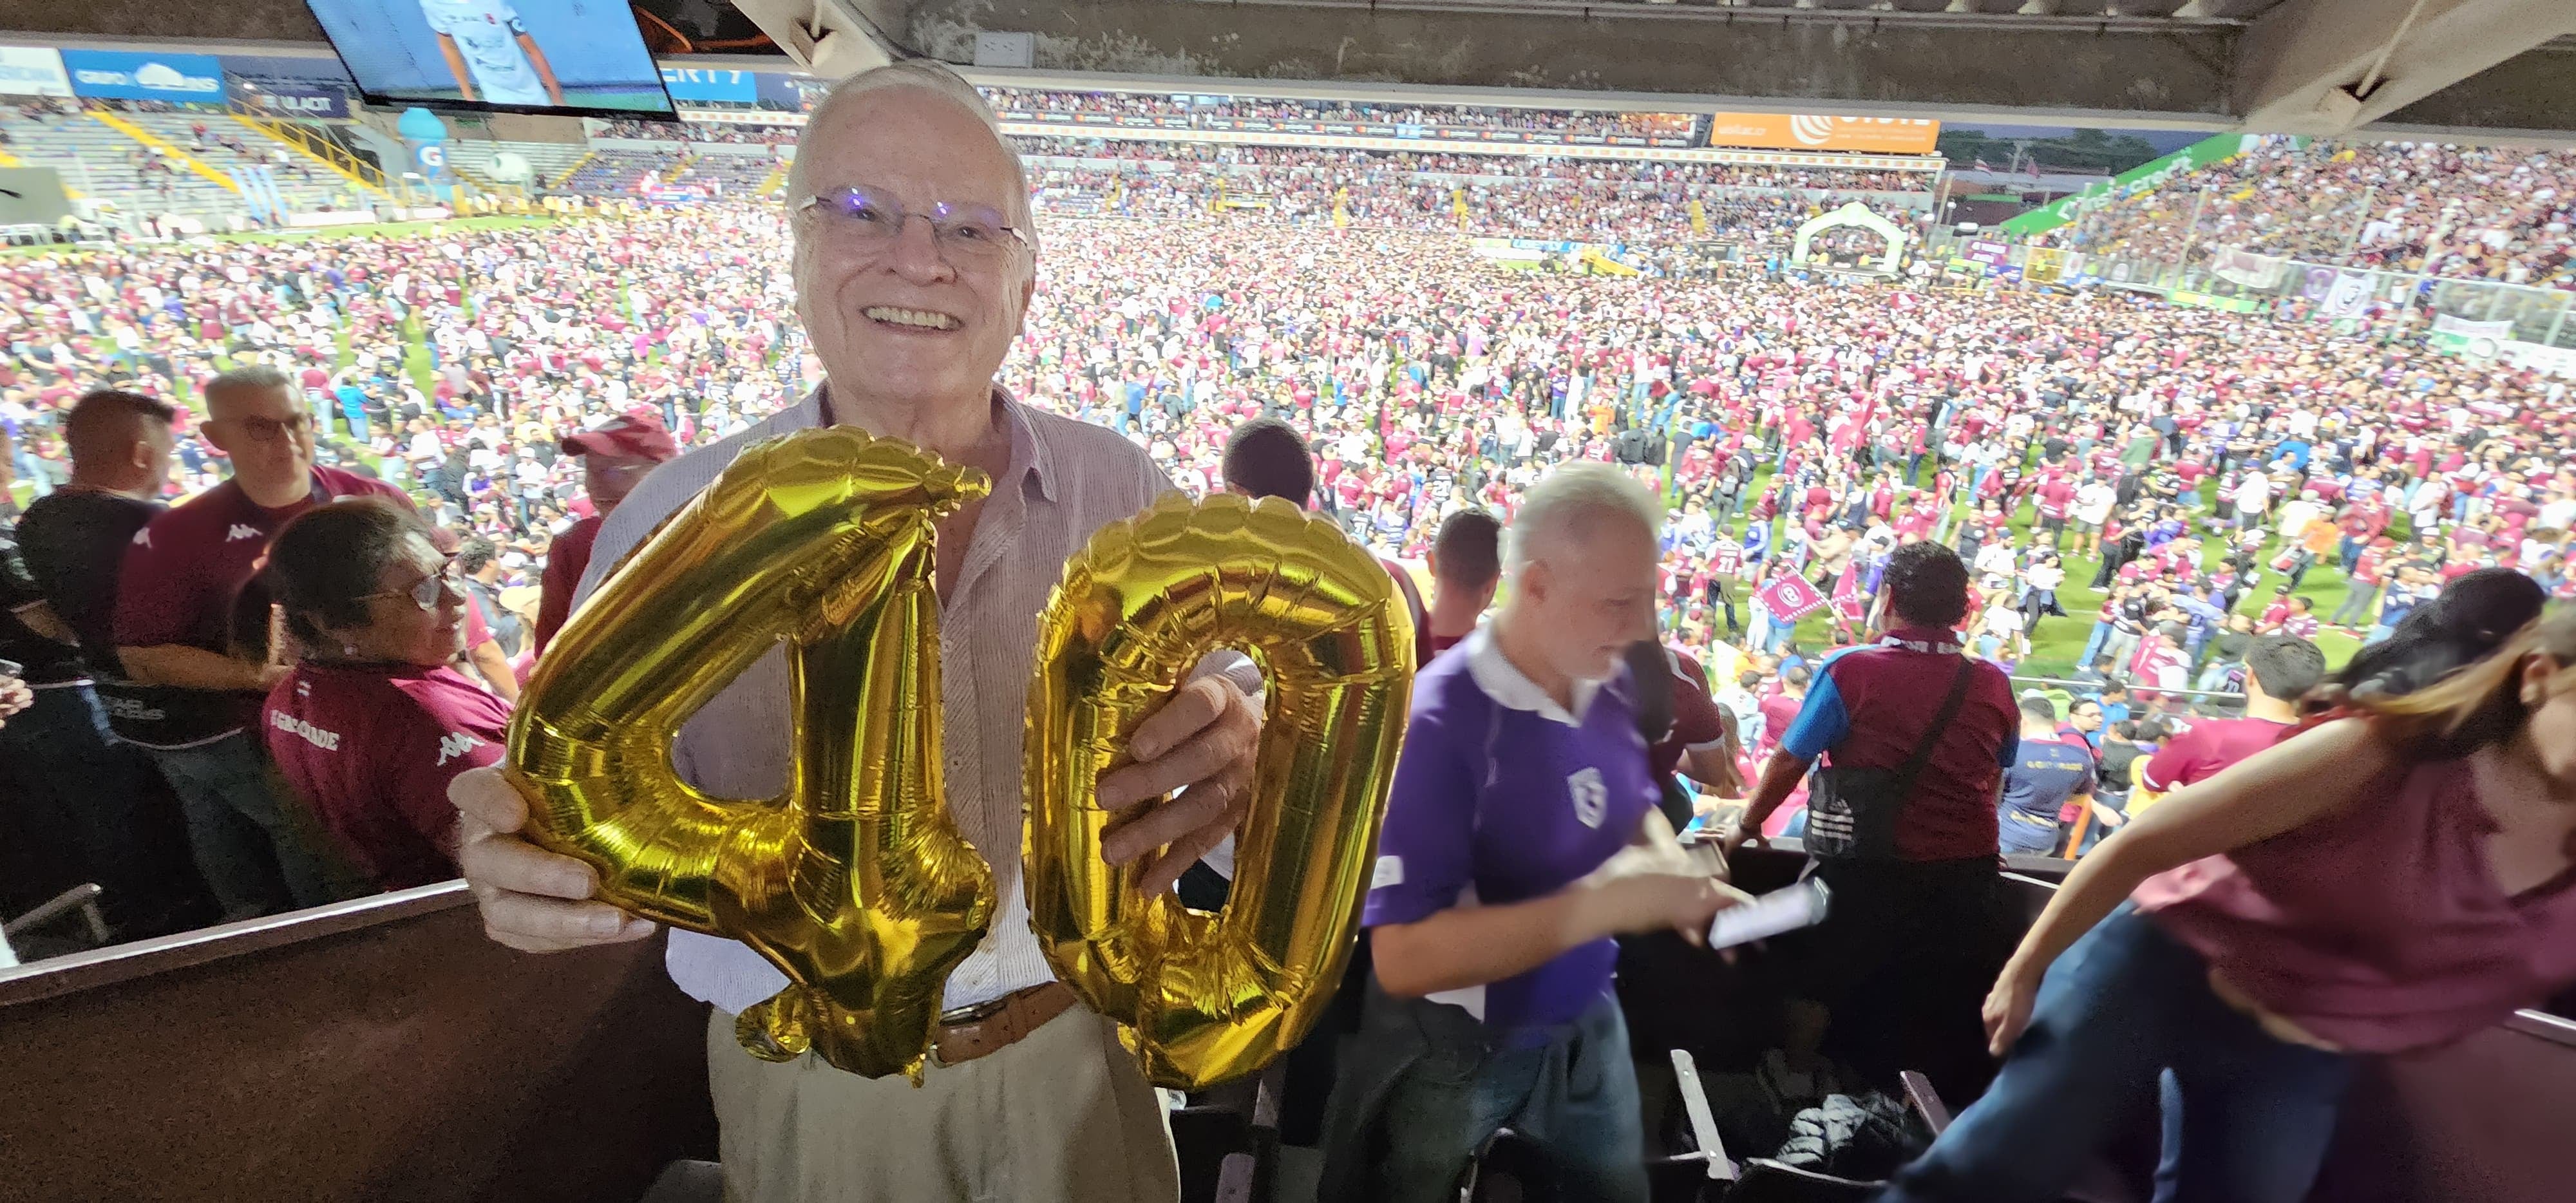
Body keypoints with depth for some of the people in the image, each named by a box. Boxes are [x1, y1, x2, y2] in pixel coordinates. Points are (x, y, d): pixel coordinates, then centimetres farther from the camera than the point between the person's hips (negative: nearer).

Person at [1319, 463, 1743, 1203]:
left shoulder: (1610, 690, -7)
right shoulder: (1436, 721, -30)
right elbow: (1403, 956, -32)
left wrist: (1674, 872, -11)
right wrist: (1603, 901, -36)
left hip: (1588, 1026, 7)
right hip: (1456, 1054, -6)